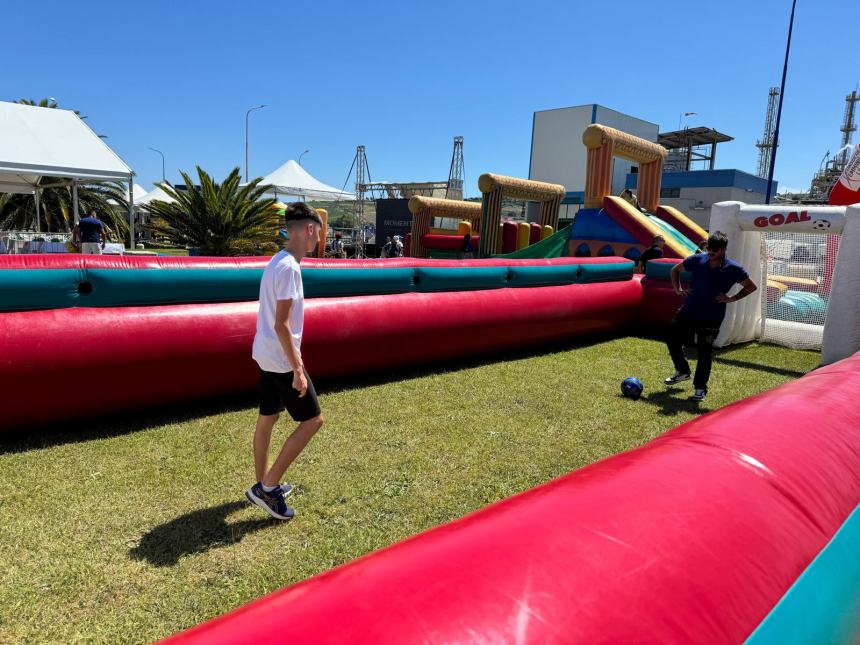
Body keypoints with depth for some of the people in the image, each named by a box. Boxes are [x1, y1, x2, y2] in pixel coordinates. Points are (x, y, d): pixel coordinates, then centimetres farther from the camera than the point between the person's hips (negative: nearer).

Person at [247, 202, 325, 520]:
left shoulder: (277, 262, 10)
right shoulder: (289, 268, -20)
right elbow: (281, 325, -23)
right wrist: (298, 370, -21)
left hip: (266, 355, 10)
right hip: (281, 359, -10)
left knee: (267, 418, 18)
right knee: (312, 420, 0)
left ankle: (264, 484, 33)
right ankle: (267, 488, 6)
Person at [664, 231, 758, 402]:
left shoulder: (733, 269, -9)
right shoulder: (697, 260, -3)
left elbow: (751, 287, 2)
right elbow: (675, 270, 13)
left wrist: (732, 299, -9)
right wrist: (678, 289, 1)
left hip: (711, 319, -3)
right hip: (687, 312, 4)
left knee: (704, 353, 0)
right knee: (672, 341, 7)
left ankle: (700, 388, 16)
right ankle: (682, 372, 32)